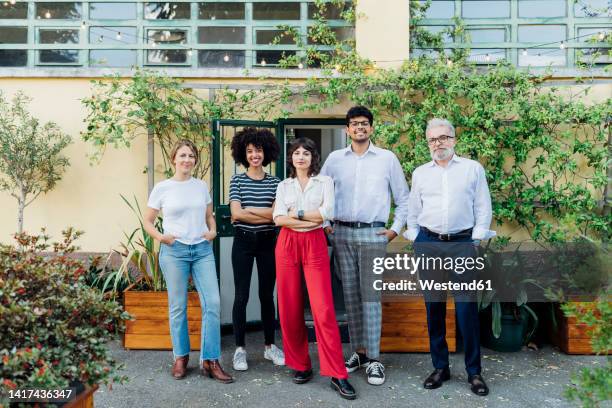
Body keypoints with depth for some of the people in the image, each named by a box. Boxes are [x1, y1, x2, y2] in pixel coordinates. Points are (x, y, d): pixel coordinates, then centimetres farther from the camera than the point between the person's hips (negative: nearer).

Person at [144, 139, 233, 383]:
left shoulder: (202, 186, 8)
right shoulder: (162, 188, 0)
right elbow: (147, 221, 6)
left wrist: (212, 231, 1)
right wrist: (160, 237, -11)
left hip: (203, 249, 3)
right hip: (174, 251, -2)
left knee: (212, 303, -3)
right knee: (178, 307, 6)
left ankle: (210, 361, 8)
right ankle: (180, 357, 24)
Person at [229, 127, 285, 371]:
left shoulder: (275, 182, 5)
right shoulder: (237, 181, 1)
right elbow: (236, 214, -11)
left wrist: (249, 209, -12)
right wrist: (268, 215, -12)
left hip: (267, 243, 1)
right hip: (243, 242, -1)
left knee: (267, 295, 10)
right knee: (241, 296, 3)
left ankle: (269, 346, 23)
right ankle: (240, 348, 15)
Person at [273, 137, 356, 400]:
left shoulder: (325, 181, 7)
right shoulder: (283, 186, 11)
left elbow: (328, 212, -9)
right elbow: (278, 219, -4)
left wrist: (296, 214, -6)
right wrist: (313, 219, -10)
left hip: (315, 245, -2)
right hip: (287, 245, 3)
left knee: (324, 310, -9)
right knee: (289, 309, 4)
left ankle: (337, 375, -3)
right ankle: (301, 366, 20)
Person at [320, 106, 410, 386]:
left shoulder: (387, 158, 5)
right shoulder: (334, 159, 8)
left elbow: (403, 198, 9)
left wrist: (396, 228, 2)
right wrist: (324, 224, 6)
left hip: (373, 233, -2)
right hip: (342, 233, 2)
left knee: (370, 296, -5)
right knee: (351, 295, 7)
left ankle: (373, 359, 2)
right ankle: (358, 351, 19)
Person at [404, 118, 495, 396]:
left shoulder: (473, 168, 6)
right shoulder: (420, 173, 12)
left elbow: (483, 207, 5)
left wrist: (477, 238, -3)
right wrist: (414, 238, 6)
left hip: (462, 243, -2)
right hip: (427, 244, 2)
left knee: (467, 307, -4)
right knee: (434, 306, 6)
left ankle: (474, 371, 10)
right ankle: (440, 367, 18)